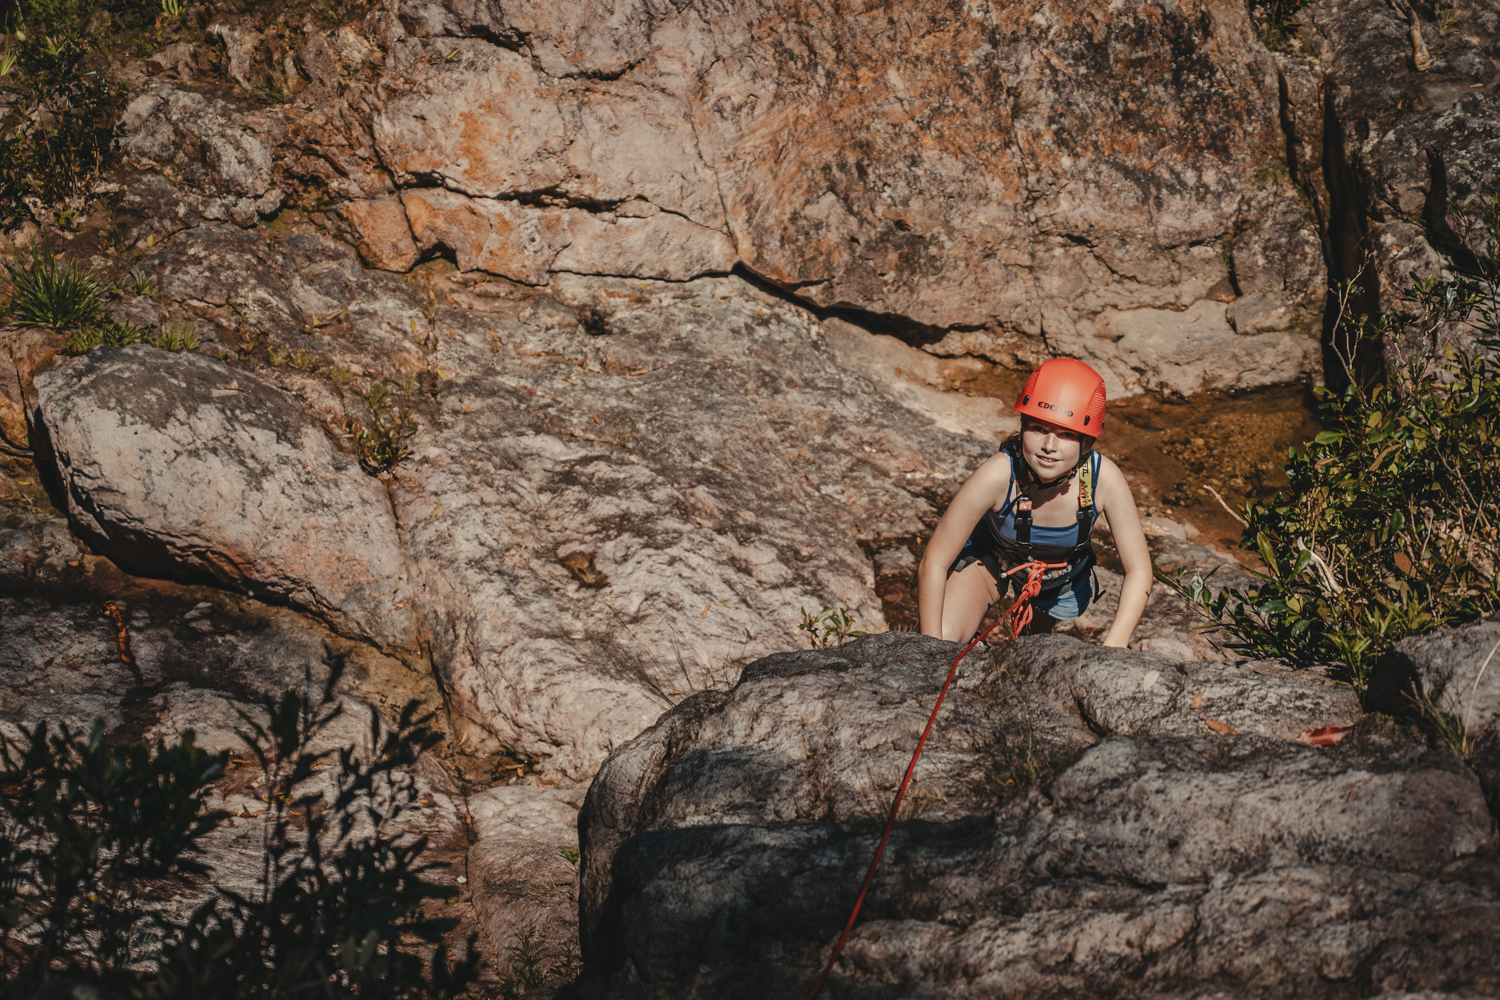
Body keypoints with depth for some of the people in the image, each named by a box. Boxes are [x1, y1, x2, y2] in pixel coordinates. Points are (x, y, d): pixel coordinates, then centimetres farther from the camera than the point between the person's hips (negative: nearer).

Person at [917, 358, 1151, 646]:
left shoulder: (1105, 479, -36)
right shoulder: (997, 475, -40)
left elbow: (1138, 570, -26)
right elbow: (934, 562, -31)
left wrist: (1111, 650, -40)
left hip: (1062, 578, 2)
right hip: (988, 556, -2)